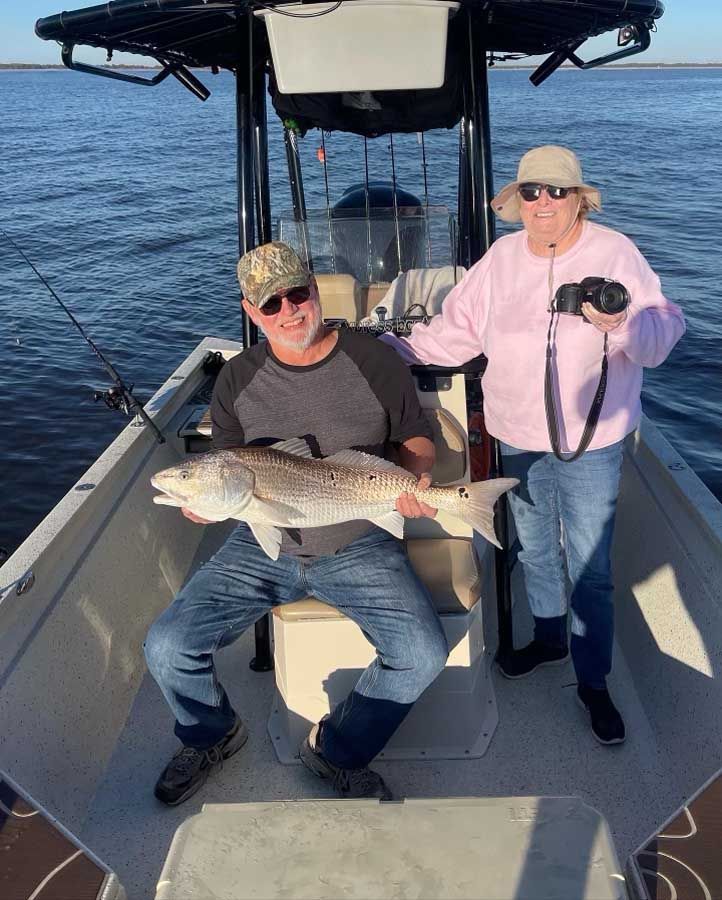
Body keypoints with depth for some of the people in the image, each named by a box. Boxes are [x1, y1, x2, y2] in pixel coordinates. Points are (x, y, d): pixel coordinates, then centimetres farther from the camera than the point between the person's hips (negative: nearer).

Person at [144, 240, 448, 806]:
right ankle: (211, 737, 24)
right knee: (167, 648, -11)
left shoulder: (375, 361, -5)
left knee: (424, 655, -20)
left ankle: (339, 752, 9)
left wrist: (418, 476, -15)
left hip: (359, 547, -1)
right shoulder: (238, 380, 1)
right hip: (263, 546, 2)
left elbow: (415, 437, 7)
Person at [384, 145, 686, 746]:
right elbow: (455, 331, 5)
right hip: (519, 439, 4)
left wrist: (621, 323, -32)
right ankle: (549, 638, 44)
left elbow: (664, 330, -11)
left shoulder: (615, 252, -8)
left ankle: (594, 682, 19)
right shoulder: (502, 258, 3)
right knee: (534, 550, 21)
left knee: (590, 567, 1)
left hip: (590, 445, -4)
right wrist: (386, 348, -4)